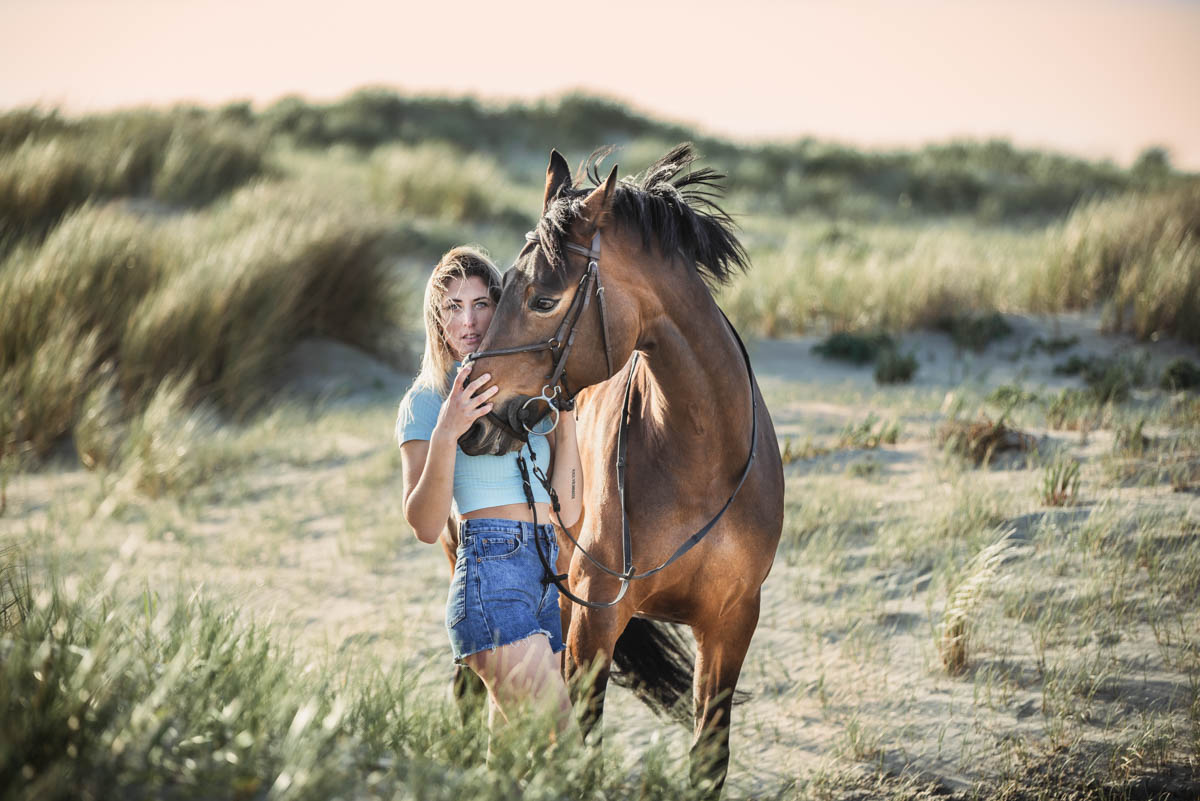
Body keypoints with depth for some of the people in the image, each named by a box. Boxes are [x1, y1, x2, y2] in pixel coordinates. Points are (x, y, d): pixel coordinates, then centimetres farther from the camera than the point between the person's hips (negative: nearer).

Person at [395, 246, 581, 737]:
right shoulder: (426, 400, 0)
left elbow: (567, 512, 9)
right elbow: (425, 526, -10)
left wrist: (566, 417, 2)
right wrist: (445, 435, -21)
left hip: (549, 575, 7)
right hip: (491, 572, -7)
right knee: (550, 733, -20)